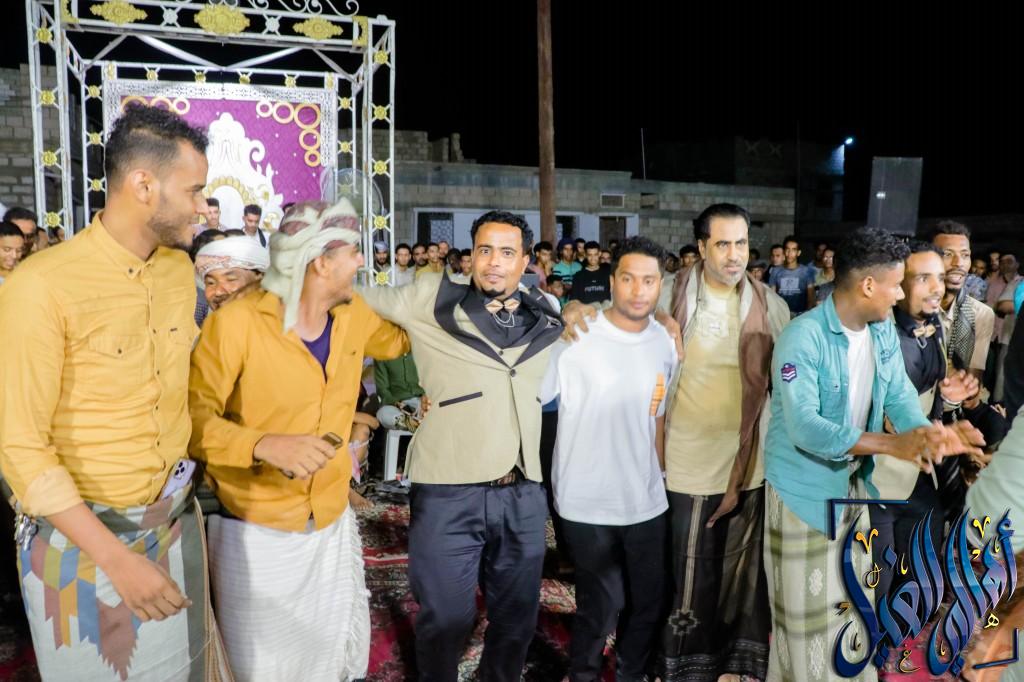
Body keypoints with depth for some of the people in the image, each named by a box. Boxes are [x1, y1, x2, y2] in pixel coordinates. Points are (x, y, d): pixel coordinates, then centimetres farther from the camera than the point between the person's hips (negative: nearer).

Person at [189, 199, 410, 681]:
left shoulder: (354, 314, -2)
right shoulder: (237, 322, -20)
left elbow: (401, 339, 17)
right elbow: (193, 417, -21)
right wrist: (265, 443, -36)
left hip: (333, 523, 5)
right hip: (256, 532, -5)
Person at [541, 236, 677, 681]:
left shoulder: (665, 344, 2)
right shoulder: (576, 338, -15)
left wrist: (663, 474, 13)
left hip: (647, 501, 5)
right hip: (588, 502, -5)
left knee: (648, 603, 17)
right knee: (600, 608, 7)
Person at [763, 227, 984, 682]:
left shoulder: (883, 331, -1)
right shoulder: (803, 337, -26)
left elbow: (900, 395, -4)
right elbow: (803, 426, -33)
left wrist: (926, 432, -26)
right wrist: (892, 444, -40)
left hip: (856, 483, 8)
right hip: (805, 489, -7)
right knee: (807, 608, 7)